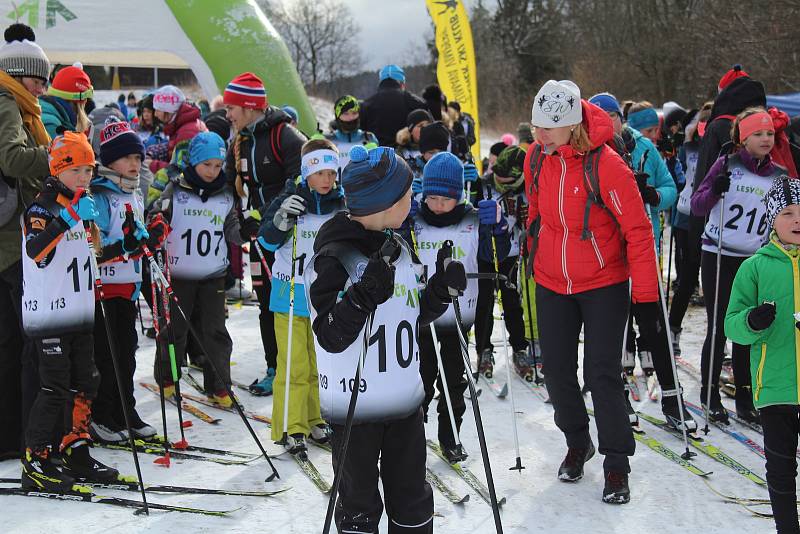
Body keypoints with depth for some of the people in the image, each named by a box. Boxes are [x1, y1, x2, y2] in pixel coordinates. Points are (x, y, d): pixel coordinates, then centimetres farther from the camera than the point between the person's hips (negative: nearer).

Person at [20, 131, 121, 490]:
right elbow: (35, 251, -31)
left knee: (85, 382, 11)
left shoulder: (84, 206, 12)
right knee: (55, 389, -8)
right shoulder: (42, 207, -13)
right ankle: (34, 462, 2)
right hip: (49, 316, -8)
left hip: (79, 314, 8)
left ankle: (76, 454, 22)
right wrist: (67, 217, -39)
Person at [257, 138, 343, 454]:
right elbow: (268, 242, -13)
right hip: (290, 295, -4)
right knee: (294, 365, -4)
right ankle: (292, 429, 4)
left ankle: (314, 420, 27)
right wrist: (281, 218, -31)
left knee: (321, 363, 13)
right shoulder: (289, 200, -8)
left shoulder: (341, 204, 3)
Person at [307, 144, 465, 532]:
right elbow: (330, 337, -20)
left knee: (413, 500, 17)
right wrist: (364, 296, -33)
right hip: (356, 407, -7)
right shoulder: (334, 257, -17)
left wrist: (441, 289, 0)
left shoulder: (399, 250, 6)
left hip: (405, 399, 7)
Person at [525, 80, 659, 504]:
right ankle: (577, 444, 31)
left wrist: (645, 294, -17)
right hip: (551, 285, 5)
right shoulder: (536, 158, -4)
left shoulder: (606, 164, -21)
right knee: (557, 372, 8)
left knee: (602, 374, -5)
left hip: (604, 285, -5)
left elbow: (638, 229, -17)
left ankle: (616, 464, 11)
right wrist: (534, 254, 19)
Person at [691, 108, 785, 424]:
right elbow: (697, 206, -6)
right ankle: (709, 392, 14)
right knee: (718, 328, 2)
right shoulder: (727, 165, -4)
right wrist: (715, 189, -23)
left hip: (755, 262, 3)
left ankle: (744, 393, 18)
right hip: (718, 258, -3)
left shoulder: (779, 177, 6)